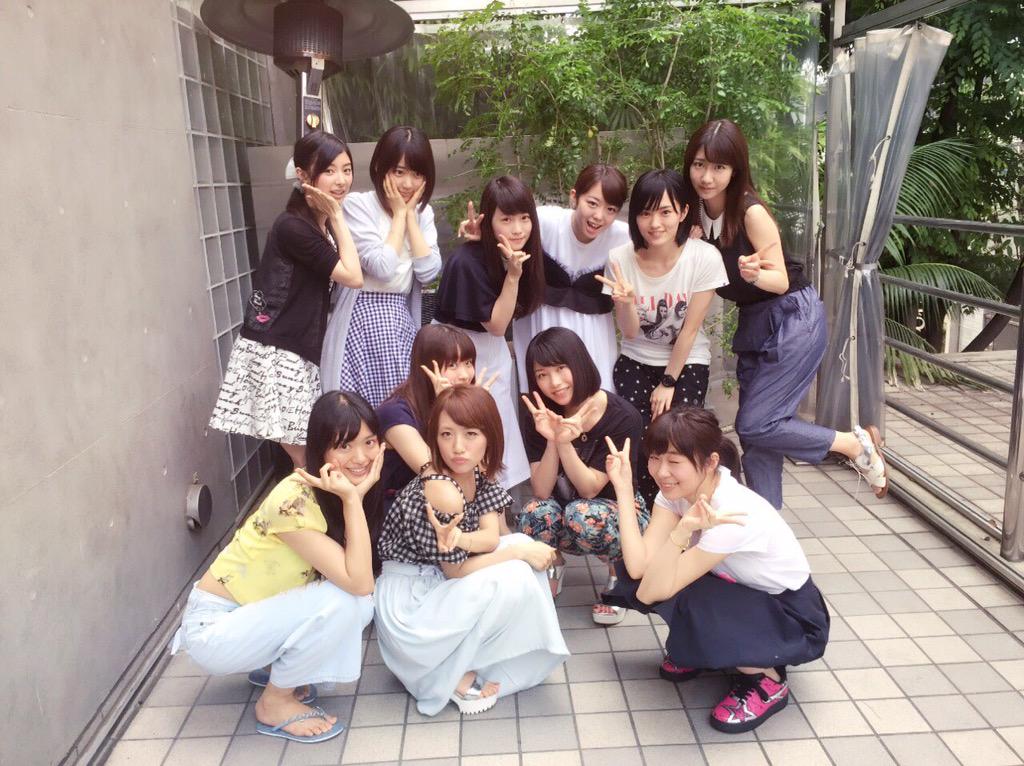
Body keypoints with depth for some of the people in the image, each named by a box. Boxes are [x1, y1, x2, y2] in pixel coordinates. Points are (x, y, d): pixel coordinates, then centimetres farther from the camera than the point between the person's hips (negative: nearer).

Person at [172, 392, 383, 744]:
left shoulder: (338, 493, -4)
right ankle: (275, 702, -3)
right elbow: (358, 582, -31)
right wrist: (351, 498, -33)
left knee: (360, 607, -12)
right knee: (339, 601, -26)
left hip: (260, 616, 7)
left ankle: (277, 667, 11)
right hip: (213, 626, -7)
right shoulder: (294, 500, -30)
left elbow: (363, 579, -10)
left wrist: (361, 493, -18)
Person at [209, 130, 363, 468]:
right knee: (306, 460, -3)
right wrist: (337, 217, -13)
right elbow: (352, 276, -16)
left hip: (301, 348, 9)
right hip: (275, 352, -9)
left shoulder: (323, 223, 10)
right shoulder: (293, 227, -18)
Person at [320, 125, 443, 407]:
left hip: (402, 323, 5)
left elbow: (428, 272, -4)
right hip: (361, 321, -5)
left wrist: (410, 215, -4)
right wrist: (399, 214, -9)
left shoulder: (423, 212, 10)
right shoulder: (358, 204, -7)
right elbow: (382, 268, -18)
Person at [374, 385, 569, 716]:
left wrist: (459, 539, -32)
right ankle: (453, 674, -1)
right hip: (408, 608, -8)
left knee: (522, 545, 0)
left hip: (438, 586, 8)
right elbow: (456, 570, -20)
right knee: (514, 579, -20)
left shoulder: (479, 474, -2)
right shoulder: (442, 492, -28)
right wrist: (520, 552, -14)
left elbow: (491, 537, -10)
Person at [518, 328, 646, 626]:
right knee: (535, 513, -32)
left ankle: (619, 570, -3)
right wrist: (552, 441, -32)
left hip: (620, 511, -2)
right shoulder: (539, 419, -11)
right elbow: (542, 492, -17)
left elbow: (589, 489, -20)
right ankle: (553, 566, 4)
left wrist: (565, 443, -36)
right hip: (564, 514, 3)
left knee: (582, 515, -36)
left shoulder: (622, 417, -21)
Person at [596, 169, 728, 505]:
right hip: (635, 364, 1)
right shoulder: (620, 258, -15)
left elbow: (690, 329, -12)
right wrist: (626, 302, -31)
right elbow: (630, 332, -10)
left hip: (687, 364, -1)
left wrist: (669, 383, -6)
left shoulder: (705, 257, -20)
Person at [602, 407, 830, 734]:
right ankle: (699, 650, 11)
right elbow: (638, 566, -22)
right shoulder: (677, 488, -14)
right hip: (741, 594, 7)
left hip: (793, 617, -6)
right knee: (635, 571, -14)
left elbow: (651, 593, -34)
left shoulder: (735, 513, -35)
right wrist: (623, 487, -24)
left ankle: (767, 680, -6)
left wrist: (683, 530, -49)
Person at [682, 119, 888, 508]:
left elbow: (781, 280, -18)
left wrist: (755, 274, -37)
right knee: (753, 430, 8)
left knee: (755, 425, -11)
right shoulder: (694, 210, -5)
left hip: (794, 320, -7)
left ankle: (855, 443, 7)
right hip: (753, 323, 7)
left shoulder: (751, 212, -22)